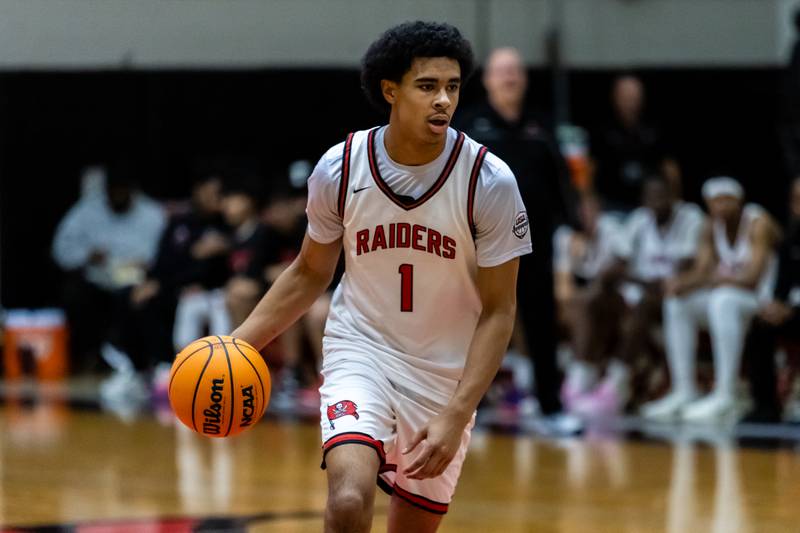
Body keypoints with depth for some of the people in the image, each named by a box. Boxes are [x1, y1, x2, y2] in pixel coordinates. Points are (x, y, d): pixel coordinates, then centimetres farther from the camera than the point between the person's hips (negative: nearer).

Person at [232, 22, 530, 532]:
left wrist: (457, 414, -19)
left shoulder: (490, 182, -16)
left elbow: (498, 311, -10)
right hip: (361, 350, 0)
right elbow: (310, 273, 7)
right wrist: (239, 342, -5)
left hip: (445, 372, 1)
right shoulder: (340, 169, -11)